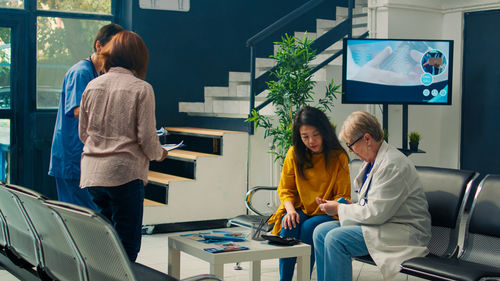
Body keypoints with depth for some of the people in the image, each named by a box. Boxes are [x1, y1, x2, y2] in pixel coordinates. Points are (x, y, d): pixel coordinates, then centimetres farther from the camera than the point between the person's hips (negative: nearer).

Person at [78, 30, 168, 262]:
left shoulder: (93, 85, 8)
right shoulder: (141, 89, -8)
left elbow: (83, 133, 15)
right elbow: (147, 138, -10)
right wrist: (159, 154, 11)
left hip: (92, 172, 6)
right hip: (125, 172, -5)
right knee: (127, 243, 3)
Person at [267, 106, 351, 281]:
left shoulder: (338, 157, -6)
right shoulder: (294, 153, 1)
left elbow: (343, 196, -2)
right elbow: (285, 189, 6)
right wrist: (290, 209, -14)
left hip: (326, 214, -2)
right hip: (300, 209, 2)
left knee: (309, 227, -31)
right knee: (289, 224, -29)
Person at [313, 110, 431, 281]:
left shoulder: (392, 165, -19)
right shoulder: (372, 162, 14)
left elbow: (376, 213, -22)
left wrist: (340, 209, -9)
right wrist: (351, 206, 5)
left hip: (405, 232, -10)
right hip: (380, 224, 10)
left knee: (336, 238, -26)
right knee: (321, 232, 0)